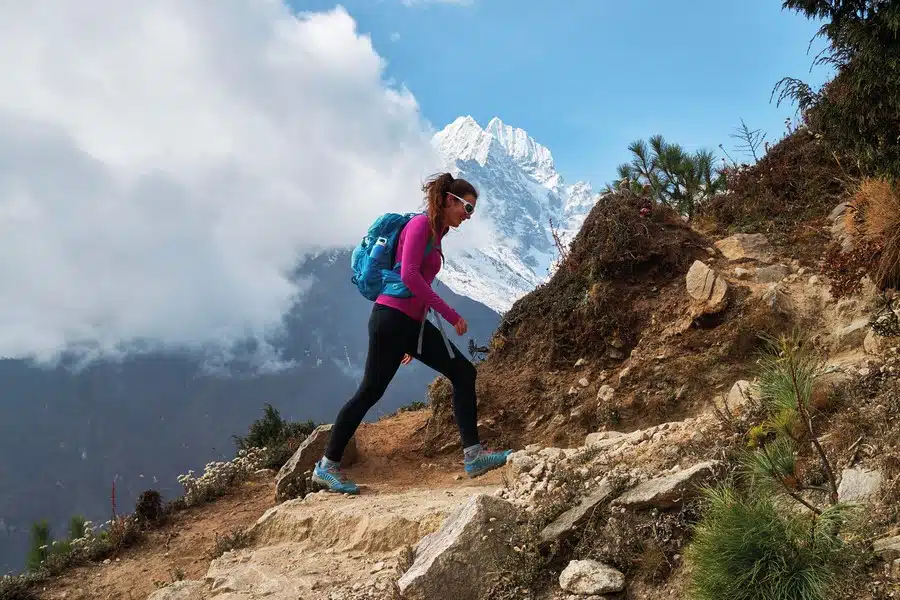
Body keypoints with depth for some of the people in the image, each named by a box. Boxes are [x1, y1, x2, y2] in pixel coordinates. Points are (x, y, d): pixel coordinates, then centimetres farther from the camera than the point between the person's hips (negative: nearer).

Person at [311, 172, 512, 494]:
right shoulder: (420, 224, -8)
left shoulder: (435, 234, 18)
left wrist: (411, 343, 23)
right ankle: (327, 466, 9)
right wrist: (450, 314, -19)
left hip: (413, 323, 9)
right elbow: (408, 275, -20)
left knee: (463, 372, 0)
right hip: (392, 317, -9)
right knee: (370, 392, -3)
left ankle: (473, 455, -3)